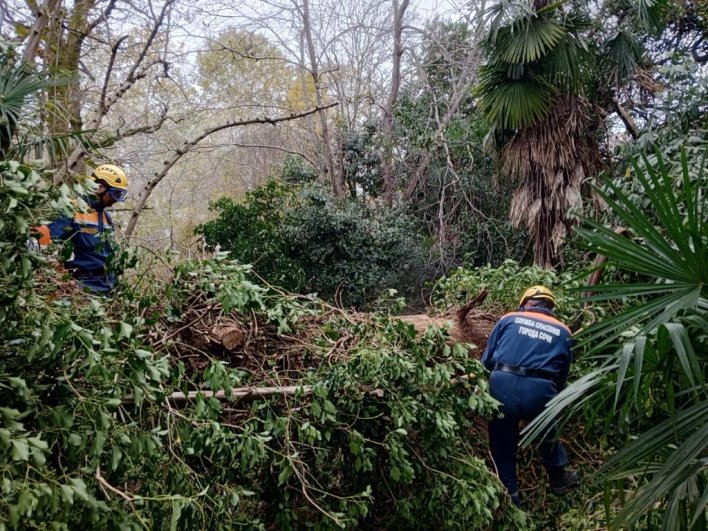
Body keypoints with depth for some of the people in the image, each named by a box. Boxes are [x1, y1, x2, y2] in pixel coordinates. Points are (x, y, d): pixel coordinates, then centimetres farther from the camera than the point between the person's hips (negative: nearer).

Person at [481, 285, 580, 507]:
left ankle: (510, 493, 29)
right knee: (548, 434, 31)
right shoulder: (563, 332, 18)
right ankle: (559, 478, 50)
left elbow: (486, 359, 10)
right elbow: (562, 375, 18)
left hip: (503, 385, -1)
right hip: (540, 390, 2)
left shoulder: (509, 319, 13)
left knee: (503, 443, 20)